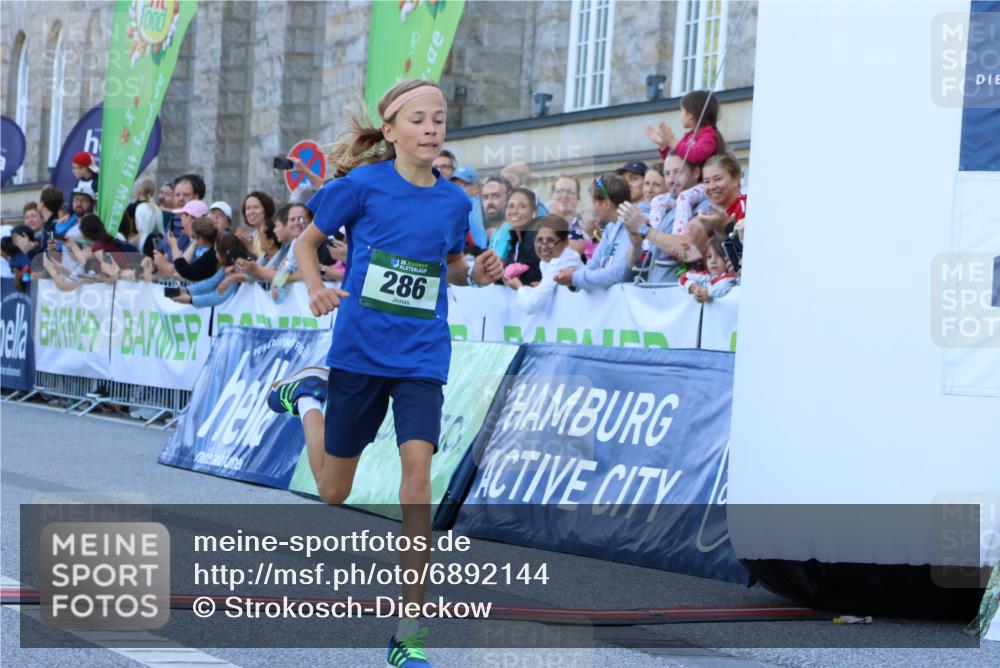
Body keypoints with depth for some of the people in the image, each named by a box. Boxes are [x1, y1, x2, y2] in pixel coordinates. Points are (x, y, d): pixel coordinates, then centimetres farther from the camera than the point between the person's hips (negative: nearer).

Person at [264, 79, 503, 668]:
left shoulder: (454, 201, 2)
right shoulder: (363, 185, -7)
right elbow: (307, 241, 5)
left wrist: (475, 274, -3)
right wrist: (317, 289, -13)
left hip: (422, 357, 1)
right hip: (359, 350, -1)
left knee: (417, 474, -17)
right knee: (334, 493, 12)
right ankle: (308, 395, 46)